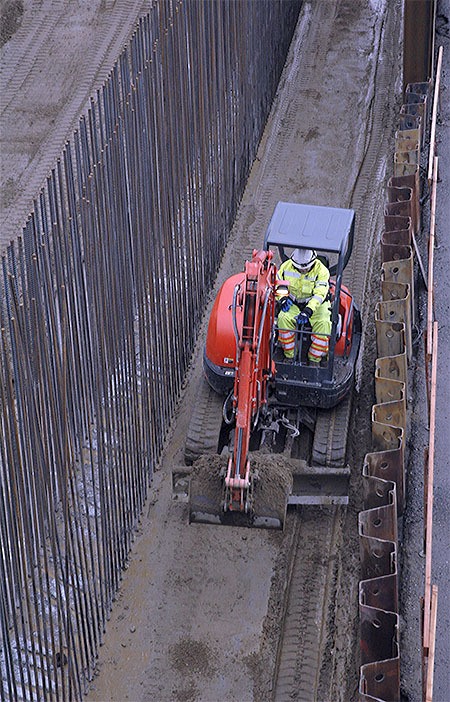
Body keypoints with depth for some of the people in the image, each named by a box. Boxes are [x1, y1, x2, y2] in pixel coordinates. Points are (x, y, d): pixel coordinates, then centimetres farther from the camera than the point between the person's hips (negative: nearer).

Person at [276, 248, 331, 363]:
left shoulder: (321, 270, -16)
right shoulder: (286, 266, -5)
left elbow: (319, 294, -25)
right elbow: (278, 284, 9)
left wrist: (308, 311, -38)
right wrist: (282, 298, -12)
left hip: (316, 304, -2)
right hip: (293, 304, 2)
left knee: (323, 323, -31)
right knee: (283, 318, -30)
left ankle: (314, 359, -16)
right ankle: (290, 356, -16)